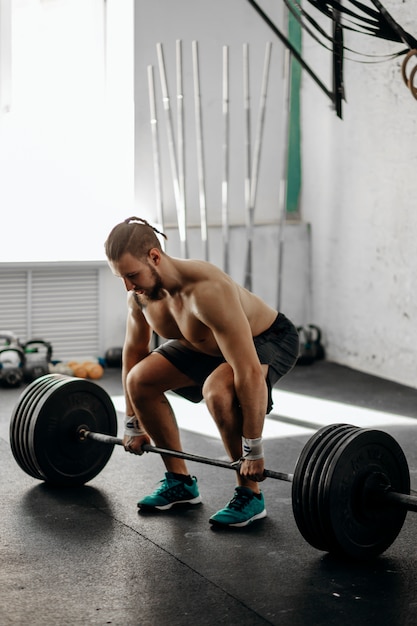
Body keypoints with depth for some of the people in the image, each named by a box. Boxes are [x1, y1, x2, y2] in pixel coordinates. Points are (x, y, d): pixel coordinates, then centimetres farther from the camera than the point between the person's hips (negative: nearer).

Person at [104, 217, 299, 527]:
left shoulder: (208, 290, -41)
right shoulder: (140, 293, -17)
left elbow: (249, 371, -42)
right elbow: (134, 351, 2)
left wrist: (253, 450, -37)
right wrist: (133, 424, 6)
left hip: (270, 338, -8)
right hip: (209, 343, 8)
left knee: (217, 390, -36)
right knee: (140, 379, -3)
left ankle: (250, 496, -16)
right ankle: (180, 481, 10)